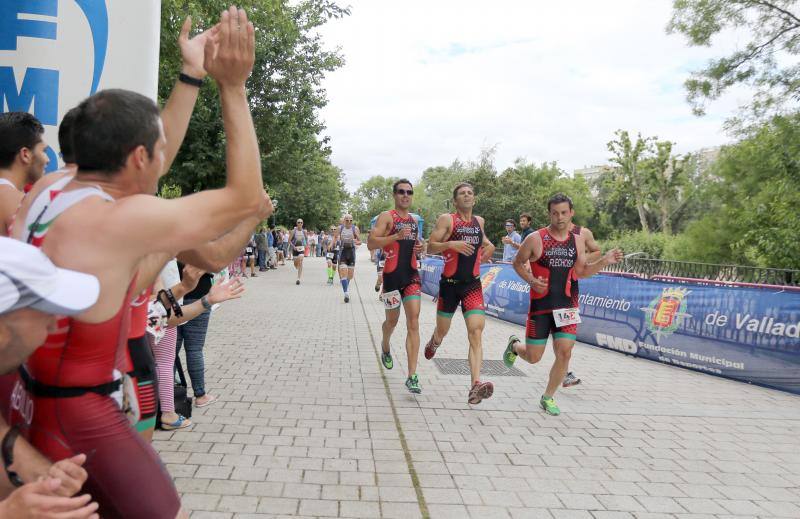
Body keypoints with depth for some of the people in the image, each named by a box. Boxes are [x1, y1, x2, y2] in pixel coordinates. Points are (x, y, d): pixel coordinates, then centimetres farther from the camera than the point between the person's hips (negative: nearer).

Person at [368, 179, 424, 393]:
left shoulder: (414, 220, 15)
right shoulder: (387, 217, -4)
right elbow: (371, 243, -15)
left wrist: (419, 247, 9)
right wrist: (396, 236, -25)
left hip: (412, 274, 4)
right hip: (392, 275, -4)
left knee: (413, 323, -9)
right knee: (392, 320, 13)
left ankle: (412, 376, -11)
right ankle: (385, 347, 49)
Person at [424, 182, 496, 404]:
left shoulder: (479, 221, 11)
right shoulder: (446, 220, -4)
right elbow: (430, 247, -11)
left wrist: (488, 246, 13)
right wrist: (451, 244, -26)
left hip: (473, 285, 2)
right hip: (450, 284, -2)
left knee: (476, 333, -15)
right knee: (442, 331, 14)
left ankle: (475, 386, -23)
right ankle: (433, 343, 53)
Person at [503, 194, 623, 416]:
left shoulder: (577, 241, 4)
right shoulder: (535, 239, -9)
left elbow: (581, 271, 13)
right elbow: (517, 263, 3)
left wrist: (605, 261, -2)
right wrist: (531, 280, -14)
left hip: (567, 305, 3)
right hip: (540, 305, -3)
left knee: (564, 352, -6)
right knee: (533, 357, 2)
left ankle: (548, 398, 14)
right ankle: (514, 345, 39)